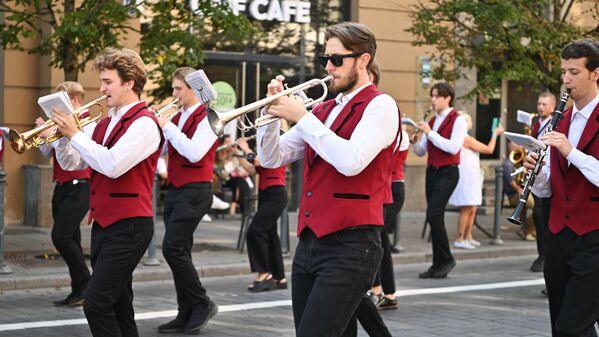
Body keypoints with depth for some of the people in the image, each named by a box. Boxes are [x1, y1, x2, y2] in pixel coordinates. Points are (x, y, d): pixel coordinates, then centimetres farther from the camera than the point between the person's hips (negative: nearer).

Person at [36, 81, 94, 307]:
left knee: (61, 236, -16)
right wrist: (44, 134, -1)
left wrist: (53, 135, -21)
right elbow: (48, 154, 15)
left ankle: (85, 284, -5)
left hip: (78, 187, -8)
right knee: (69, 239, 9)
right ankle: (78, 291, 15)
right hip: (61, 187, 8)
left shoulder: (88, 125, -10)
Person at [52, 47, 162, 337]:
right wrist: (63, 135, -3)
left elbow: (112, 165, -25)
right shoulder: (105, 123, 13)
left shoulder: (144, 123, -13)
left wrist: (75, 133, -17)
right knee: (116, 306, 12)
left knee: (96, 303, -16)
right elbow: (72, 164, 14)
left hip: (128, 226, -9)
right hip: (103, 224, 9)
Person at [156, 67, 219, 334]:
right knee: (178, 251, 7)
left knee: (173, 248, -14)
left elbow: (194, 153, -23)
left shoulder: (207, 117, -9)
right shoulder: (177, 117, 13)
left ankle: (202, 304, -2)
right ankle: (186, 314, 12)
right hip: (174, 190, 8)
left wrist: (167, 126, -17)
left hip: (195, 191, -8)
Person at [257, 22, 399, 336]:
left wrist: (302, 117, -15)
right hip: (309, 242, 8)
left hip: (350, 247, -8)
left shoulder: (379, 106, -5)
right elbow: (272, 157, 15)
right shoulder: (322, 110, 16)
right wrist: (273, 113, -1)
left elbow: (351, 162, -21)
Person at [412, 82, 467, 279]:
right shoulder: (432, 121, 15)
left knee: (434, 215, -17)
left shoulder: (458, 120, -5)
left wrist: (430, 133, -18)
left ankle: (446, 259, -3)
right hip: (431, 171, 7)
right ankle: (438, 264, 11)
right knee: (435, 218, 7)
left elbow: (453, 147, -19)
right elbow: (421, 152, 15)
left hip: (447, 172, -7)